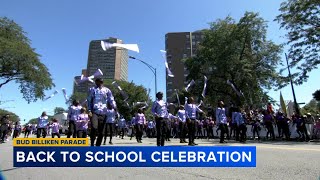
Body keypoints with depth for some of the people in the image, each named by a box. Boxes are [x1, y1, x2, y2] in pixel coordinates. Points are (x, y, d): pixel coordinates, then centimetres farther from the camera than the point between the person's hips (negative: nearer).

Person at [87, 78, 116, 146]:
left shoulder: (107, 90, 9)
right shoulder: (92, 89, 10)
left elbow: (111, 100, 4)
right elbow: (89, 100, 9)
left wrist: (115, 107, -14)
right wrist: (89, 110, -4)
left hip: (103, 113, 2)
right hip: (94, 112, -1)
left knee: (101, 131, 5)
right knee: (94, 128, -20)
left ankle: (98, 145, 19)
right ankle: (92, 144, -4)